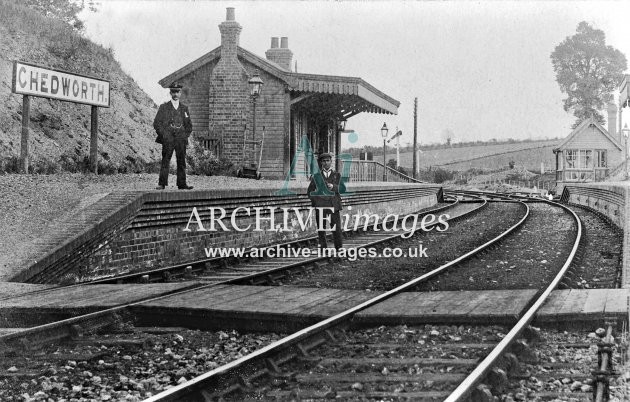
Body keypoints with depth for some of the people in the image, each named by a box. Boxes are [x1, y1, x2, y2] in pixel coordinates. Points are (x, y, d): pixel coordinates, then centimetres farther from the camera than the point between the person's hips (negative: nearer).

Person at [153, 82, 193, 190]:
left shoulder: (184, 108, 15)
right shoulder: (164, 107, 5)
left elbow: (189, 126, 21)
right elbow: (156, 123, 2)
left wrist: (185, 136, 6)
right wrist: (164, 135, -8)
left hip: (181, 140, 3)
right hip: (168, 139, -3)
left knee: (182, 162, 2)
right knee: (165, 161, -7)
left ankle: (182, 184, 5)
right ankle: (162, 184, -8)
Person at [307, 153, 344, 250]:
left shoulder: (337, 175, 15)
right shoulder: (316, 176, 14)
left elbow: (343, 188, 3)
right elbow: (310, 191, 15)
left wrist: (333, 187, -15)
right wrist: (315, 201, 1)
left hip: (334, 205, 0)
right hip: (320, 206, 0)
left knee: (337, 229, -8)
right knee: (321, 230, -1)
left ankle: (339, 248, -4)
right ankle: (323, 249, 4)